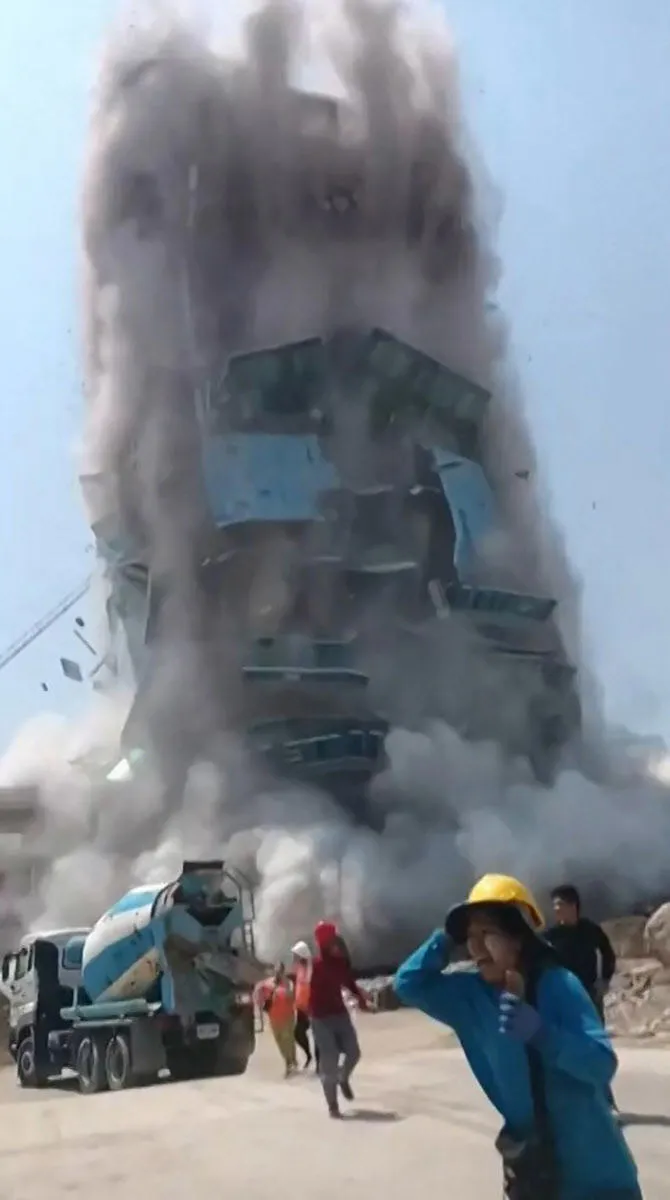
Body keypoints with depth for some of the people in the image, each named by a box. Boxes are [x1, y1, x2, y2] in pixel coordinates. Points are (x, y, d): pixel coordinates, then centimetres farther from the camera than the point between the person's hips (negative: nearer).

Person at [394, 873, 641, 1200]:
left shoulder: (557, 985, -16)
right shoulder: (470, 994, -4)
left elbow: (602, 1063, -22)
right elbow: (408, 984, -5)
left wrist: (539, 1031, -36)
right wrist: (447, 937, -13)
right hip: (529, 1169, 4)